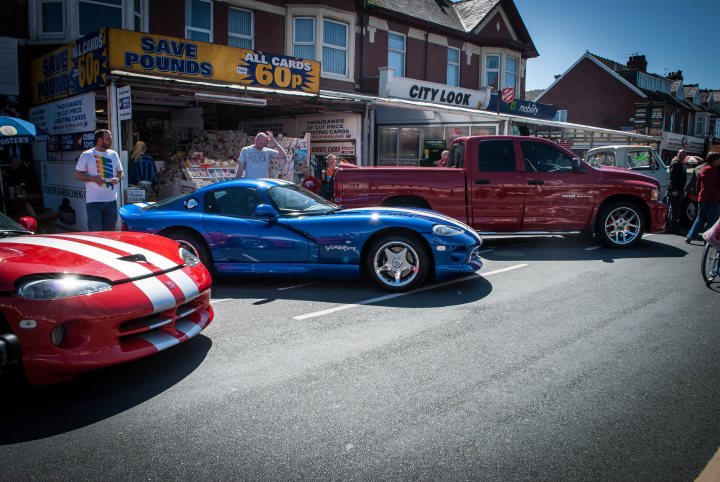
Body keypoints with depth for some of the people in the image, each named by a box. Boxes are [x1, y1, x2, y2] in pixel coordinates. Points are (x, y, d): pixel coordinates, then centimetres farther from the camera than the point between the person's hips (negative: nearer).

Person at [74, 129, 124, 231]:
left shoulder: (113, 154, 10)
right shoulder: (86, 155, -2)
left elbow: (121, 171, 18)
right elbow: (77, 175, -1)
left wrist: (118, 178, -5)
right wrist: (94, 178, -17)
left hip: (111, 200, 4)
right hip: (94, 200, -4)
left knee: (110, 231, 10)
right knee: (95, 231, -4)